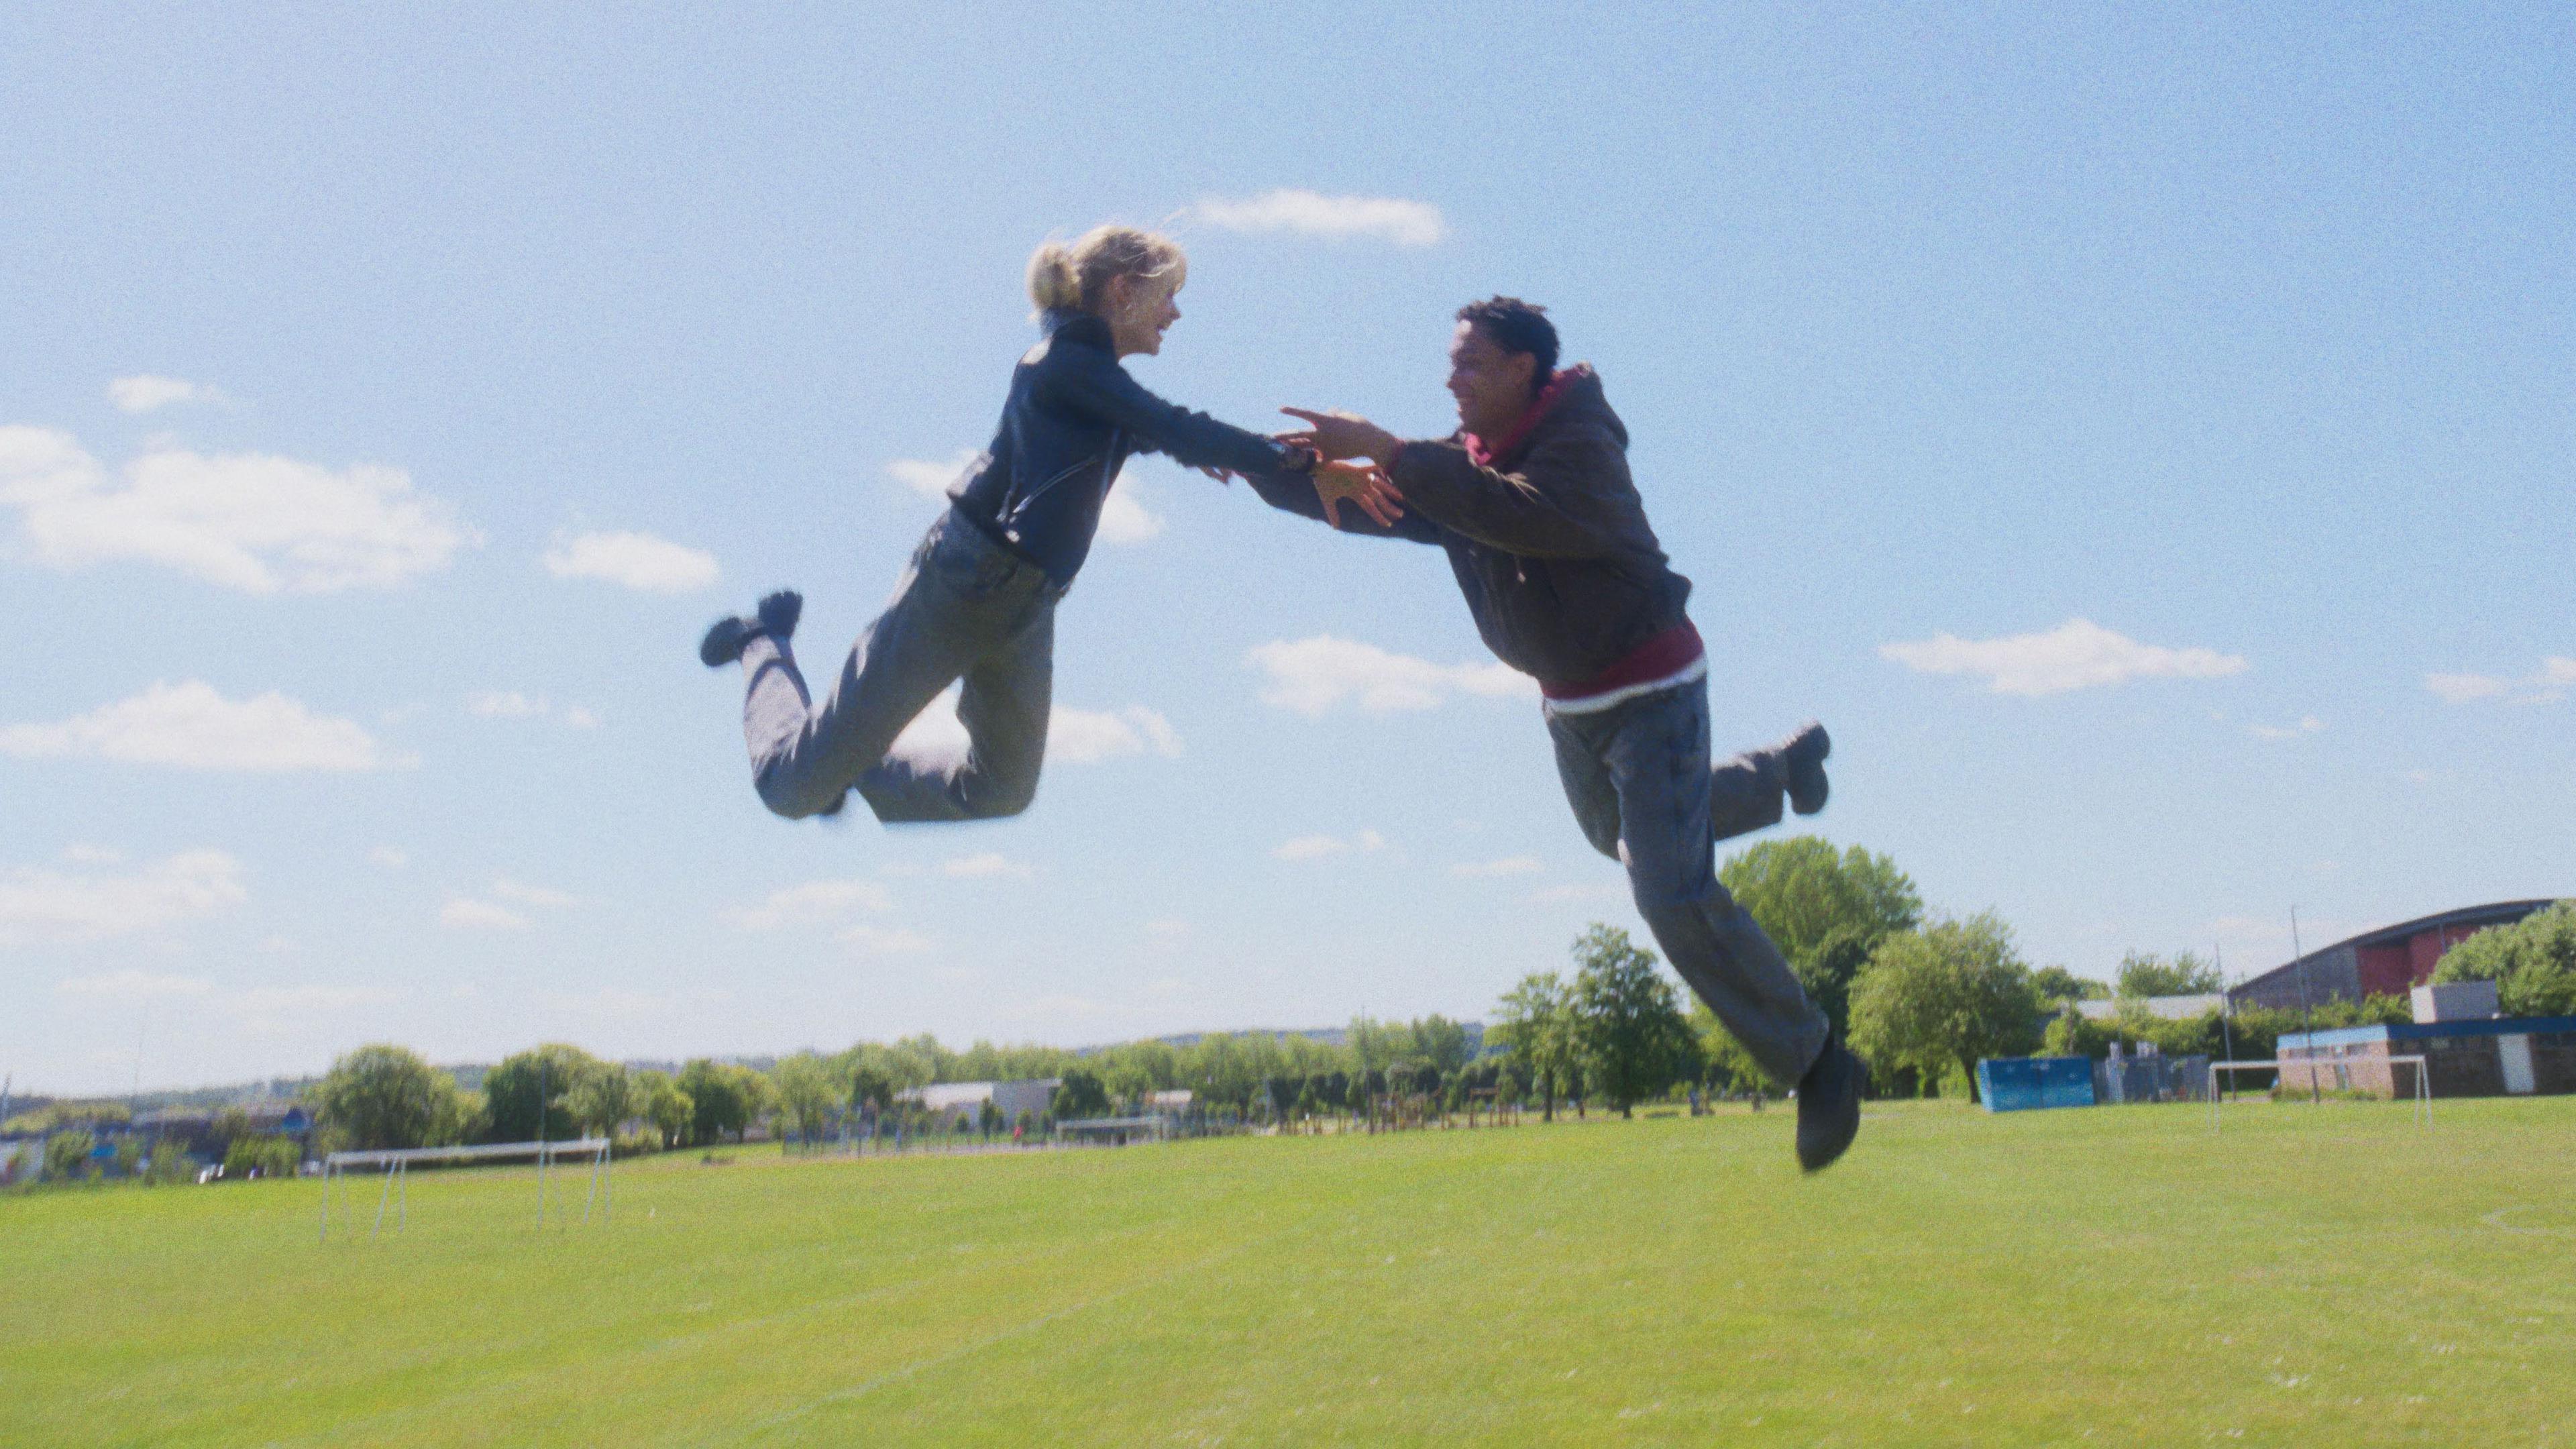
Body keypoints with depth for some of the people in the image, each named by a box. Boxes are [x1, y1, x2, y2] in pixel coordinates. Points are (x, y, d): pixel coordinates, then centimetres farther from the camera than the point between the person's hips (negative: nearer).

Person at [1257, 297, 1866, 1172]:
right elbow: (1361, 504, -1)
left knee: (1674, 893, -16)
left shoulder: (1581, 443, -23)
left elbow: (1522, 516, -43)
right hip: (1570, 699, 9)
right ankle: (1785, 767, 52)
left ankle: (1815, 1061, -1)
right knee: (1623, 839, 29)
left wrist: (1388, 453, -45)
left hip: (1649, 688, -8)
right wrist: (1260, 467, -18)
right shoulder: (1462, 461, 1)